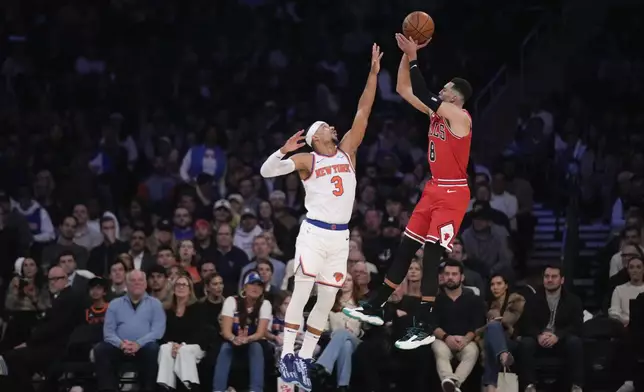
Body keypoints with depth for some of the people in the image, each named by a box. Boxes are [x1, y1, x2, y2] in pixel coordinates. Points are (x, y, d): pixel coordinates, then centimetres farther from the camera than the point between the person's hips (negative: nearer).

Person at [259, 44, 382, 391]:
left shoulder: (347, 151, 12)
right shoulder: (307, 160, 0)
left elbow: (362, 113, 8)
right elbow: (266, 171, -8)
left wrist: (374, 73, 3)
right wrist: (284, 151, -26)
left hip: (340, 236, 5)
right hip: (314, 232, -5)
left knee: (327, 299, 5)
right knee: (301, 293, -8)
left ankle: (304, 360, 11)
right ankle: (287, 357, -5)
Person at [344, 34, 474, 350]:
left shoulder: (460, 117, -16)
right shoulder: (436, 111, 9)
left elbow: (424, 95, -26)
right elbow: (404, 90, 11)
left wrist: (413, 58, -21)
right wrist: (407, 54, -1)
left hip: (452, 194, -9)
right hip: (434, 189, 9)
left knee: (431, 255, -11)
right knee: (405, 248, 11)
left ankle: (425, 328, -9)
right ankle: (375, 308, 18)